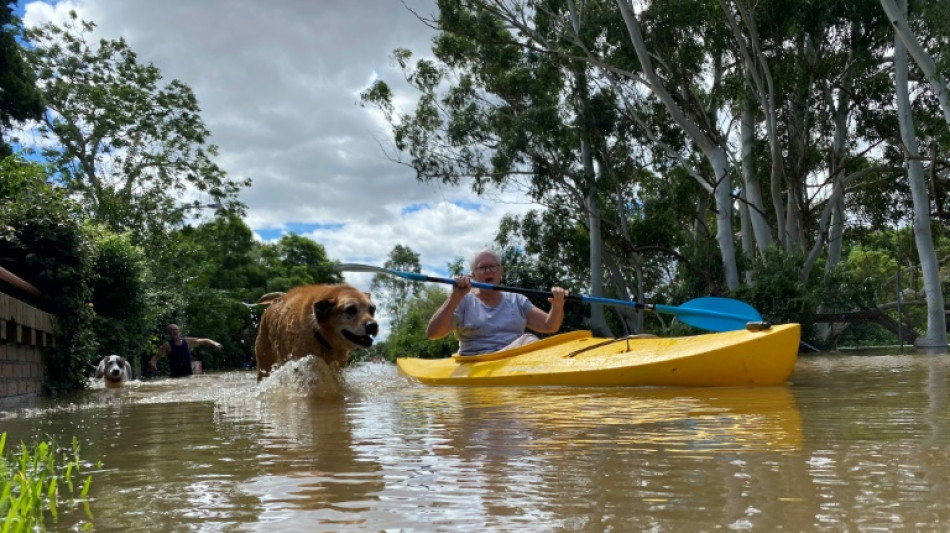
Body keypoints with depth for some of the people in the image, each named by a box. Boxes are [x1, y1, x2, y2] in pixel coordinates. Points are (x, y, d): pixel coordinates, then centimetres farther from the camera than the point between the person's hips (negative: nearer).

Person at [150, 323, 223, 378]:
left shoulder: (188, 341, 8)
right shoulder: (167, 345, -2)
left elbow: (204, 341, 14)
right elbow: (156, 357, -2)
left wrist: (214, 343, -2)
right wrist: (153, 363, -24)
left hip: (189, 375, 4)